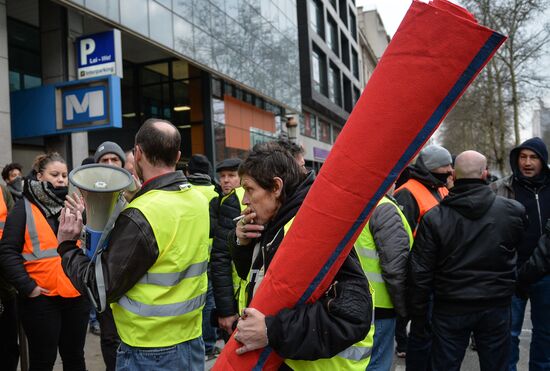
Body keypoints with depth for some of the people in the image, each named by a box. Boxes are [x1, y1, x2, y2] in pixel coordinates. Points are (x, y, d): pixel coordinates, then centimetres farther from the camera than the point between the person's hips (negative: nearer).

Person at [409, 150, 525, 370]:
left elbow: (420, 272, -9)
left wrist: (418, 314, 1)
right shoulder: (513, 211, -8)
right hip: (496, 307, 1)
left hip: (450, 309, -1)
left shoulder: (433, 218, -12)